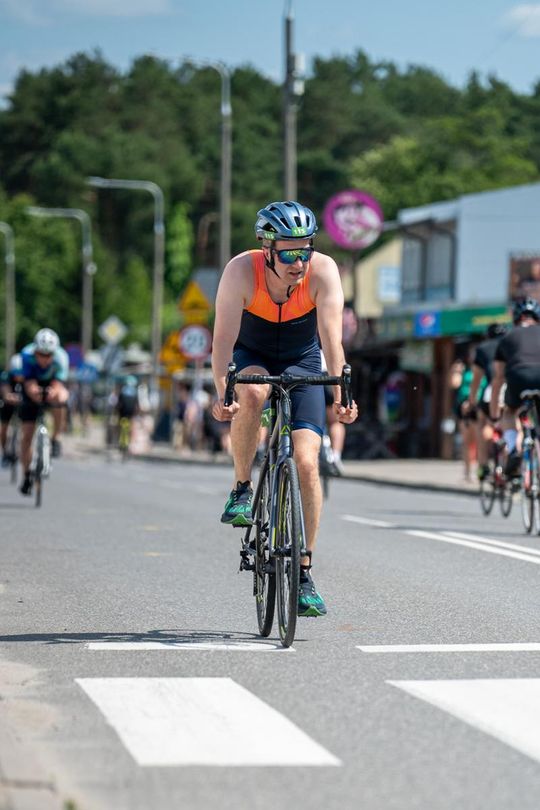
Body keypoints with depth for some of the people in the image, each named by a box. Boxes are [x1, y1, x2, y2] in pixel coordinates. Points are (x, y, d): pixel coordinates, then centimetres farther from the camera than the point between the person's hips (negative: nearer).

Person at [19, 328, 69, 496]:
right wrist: (34, 391, -58)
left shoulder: (61, 357, -31)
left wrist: (53, 392, -58)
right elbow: (29, 384, -35)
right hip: (33, 390, 1)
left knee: (60, 397, -38)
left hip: (53, 385, -1)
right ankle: (27, 476, 12)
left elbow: (57, 385, -35)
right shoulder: (27, 355, -31)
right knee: (27, 434, -5)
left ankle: (56, 439, -16)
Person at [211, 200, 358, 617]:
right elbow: (224, 336, -33)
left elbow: (331, 338, -32)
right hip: (251, 357, -1)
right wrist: (221, 392, -46)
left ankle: (304, 573, -4)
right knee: (252, 393, -38)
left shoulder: (323, 271, -25)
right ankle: (242, 489, -16)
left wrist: (340, 393, -44)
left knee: (307, 462, -13)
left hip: (301, 363, 1)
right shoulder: (242, 270, -27)